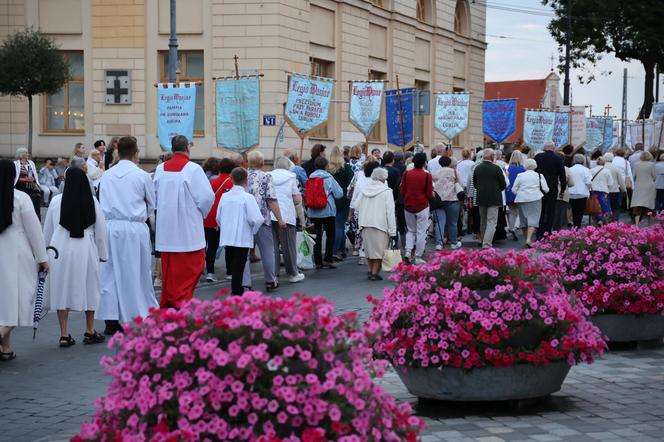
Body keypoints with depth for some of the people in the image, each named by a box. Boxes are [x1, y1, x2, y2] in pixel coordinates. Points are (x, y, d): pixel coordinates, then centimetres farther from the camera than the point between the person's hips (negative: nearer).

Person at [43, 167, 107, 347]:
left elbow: (47, 230, 4)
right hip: (85, 250, 0)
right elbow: (100, 230, 2)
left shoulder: (56, 201, -5)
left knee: (62, 289, 7)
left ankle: (64, 334, 6)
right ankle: (90, 331, 21)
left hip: (60, 249, 0)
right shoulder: (92, 202, -4)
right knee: (88, 289, 13)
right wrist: (102, 254, 12)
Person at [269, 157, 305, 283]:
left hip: (269, 215, 2)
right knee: (289, 246, 8)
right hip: (285, 215, -2)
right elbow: (297, 199, -2)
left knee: (272, 246, 6)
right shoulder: (290, 177, 1)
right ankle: (293, 274, 17)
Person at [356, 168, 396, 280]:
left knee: (369, 248, 16)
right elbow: (390, 212, -10)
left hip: (365, 223, 5)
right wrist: (392, 231, -9)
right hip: (380, 224, -5)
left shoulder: (365, 189, 8)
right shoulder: (386, 191, -8)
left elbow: (358, 206, 12)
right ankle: (375, 272, 0)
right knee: (379, 250, 2)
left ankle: (371, 270, 22)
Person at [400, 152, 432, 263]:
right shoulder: (427, 176, -12)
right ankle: (418, 257, 5)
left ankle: (408, 252, 1)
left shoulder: (406, 174, -2)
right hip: (422, 206, -3)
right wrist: (432, 194, 13)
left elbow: (402, 191, 2)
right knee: (421, 232, 5)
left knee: (411, 230, 19)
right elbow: (429, 195, -9)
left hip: (408, 206, 3)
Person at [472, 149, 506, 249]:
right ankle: (487, 244, -15)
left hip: (481, 199, 4)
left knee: (483, 222, 17)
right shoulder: (496, 168, -11)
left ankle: (483, 241, 25)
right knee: (492, 222, -5)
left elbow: (474, 184, 9)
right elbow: (503, 185, -3)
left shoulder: (477, 168, 0)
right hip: (494, 199, -4)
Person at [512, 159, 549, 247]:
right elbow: (545, 189, 0)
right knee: (533, 219, -6)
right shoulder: (539, 176, 2)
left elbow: (514, 190, 2)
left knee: (523, 219, 13)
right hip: (535, 199, -2)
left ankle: (526, 239, 21)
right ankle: (529, 239, -23)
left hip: (522, 199, 2)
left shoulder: (520, 176, 3)